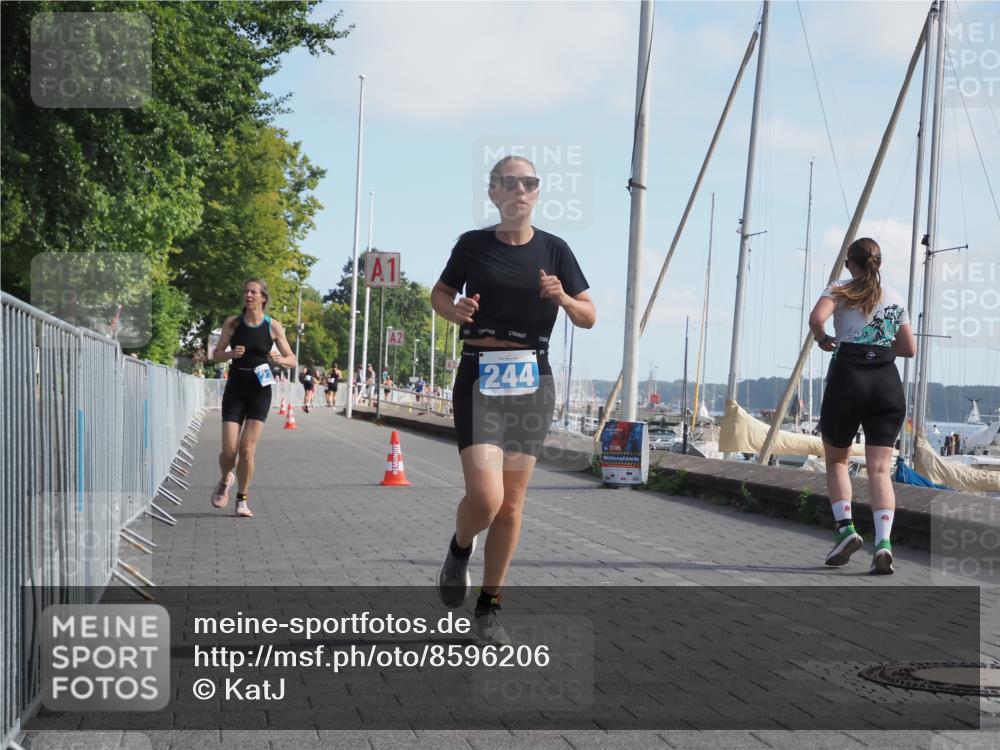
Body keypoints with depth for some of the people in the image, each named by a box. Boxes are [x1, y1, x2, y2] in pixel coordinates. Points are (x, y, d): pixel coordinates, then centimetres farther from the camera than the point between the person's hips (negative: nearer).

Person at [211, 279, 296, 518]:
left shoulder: (273, 326, 0)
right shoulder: (232, 323, 1)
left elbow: (292, 360, 5)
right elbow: (216, 354, 8)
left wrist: (280, 360, -18)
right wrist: (231, 353, -13)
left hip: (260, 391, -1)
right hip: (235, 389, 1)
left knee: (247, 449, -7)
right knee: (229, 451, -6)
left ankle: (242, 500, 8)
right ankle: (225, 481, 28)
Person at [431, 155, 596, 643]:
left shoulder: (553, 250, 4)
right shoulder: (473, 244, 1)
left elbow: (589, 317, 6)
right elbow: (439, 294, 16)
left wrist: (562, 298, -15)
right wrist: (454, 310, -7)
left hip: (532, 382, 2)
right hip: (479, 379, -2)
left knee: (511, 504, 5)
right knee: (485, 497, -17)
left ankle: (489, 605, 20)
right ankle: (460, 549, 17)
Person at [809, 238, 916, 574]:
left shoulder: (840, 290, 5)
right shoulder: (895, 299, 17)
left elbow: (816, 318, -14)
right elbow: (909, 348, 20)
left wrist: (824, 340, 5)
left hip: (848, 377, -2)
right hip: (887, 382, 3)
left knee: (836, 460, 16)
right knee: (880, 468, -3)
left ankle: (845, 526, -2)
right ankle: (883, 542, -19)